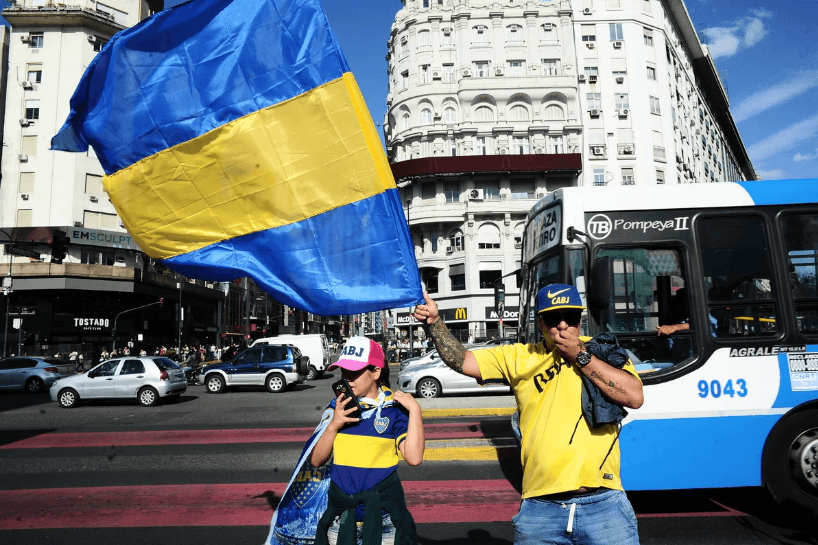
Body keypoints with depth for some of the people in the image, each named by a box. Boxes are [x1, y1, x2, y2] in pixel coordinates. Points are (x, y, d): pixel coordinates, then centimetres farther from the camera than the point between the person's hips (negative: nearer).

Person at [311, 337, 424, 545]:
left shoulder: (394, 408, -9)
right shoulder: (337, 407, 2)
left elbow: (414, 457, -20)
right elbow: (316, 460, 1)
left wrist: (415, 409, -21)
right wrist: (334, 425, -14)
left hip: (383, 518, -3)